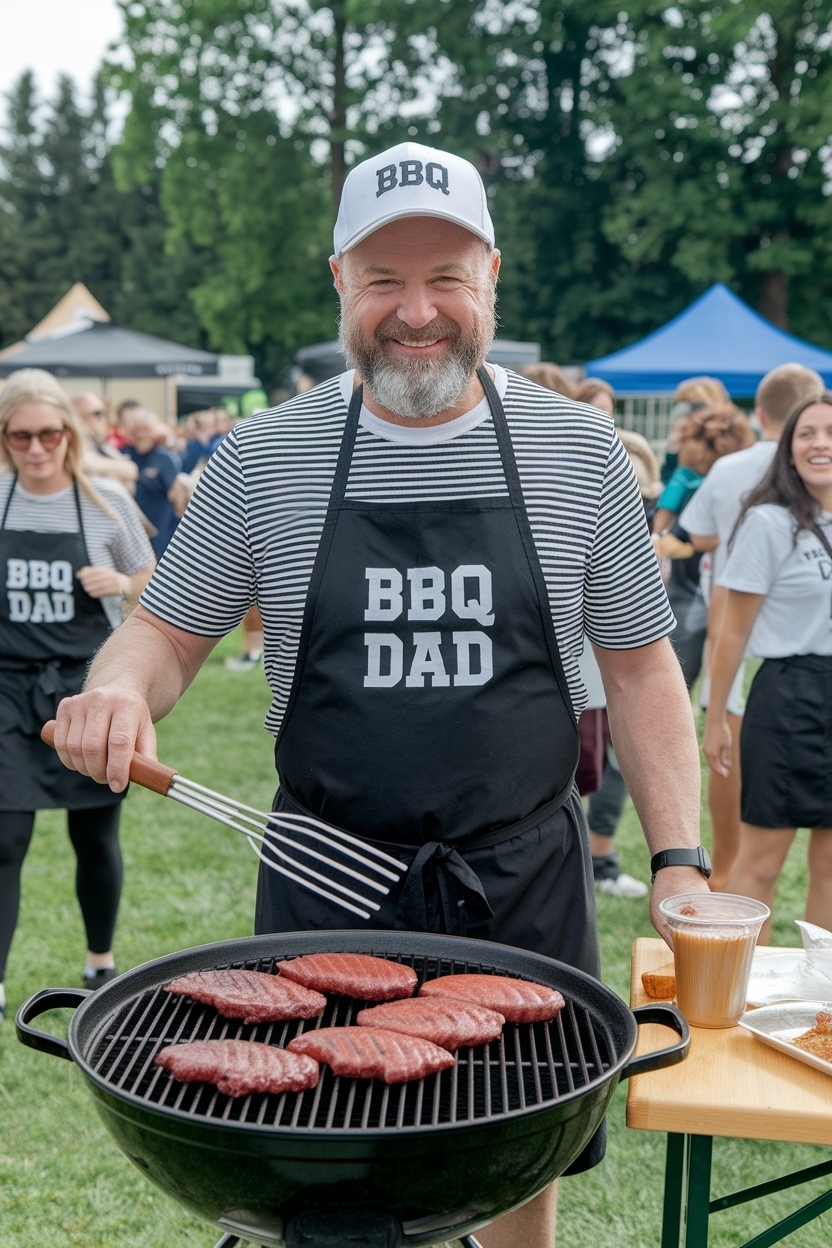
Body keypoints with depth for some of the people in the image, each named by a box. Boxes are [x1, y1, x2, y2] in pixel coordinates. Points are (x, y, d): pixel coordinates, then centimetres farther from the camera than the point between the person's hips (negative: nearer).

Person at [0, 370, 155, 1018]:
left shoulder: (107, 500, -5)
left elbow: (150, 579, 7)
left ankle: (101, 964, 33)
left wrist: (118, 583, -14)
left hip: (90, 684, 0)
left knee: (95, 839, 10)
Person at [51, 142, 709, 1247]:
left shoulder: (581, 452, -1)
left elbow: (639, 666, 4)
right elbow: (171, 631, 6)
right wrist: (119, 690, -17)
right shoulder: (260, 461, -3)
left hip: (524, 881, 1)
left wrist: (678, 856, -3)